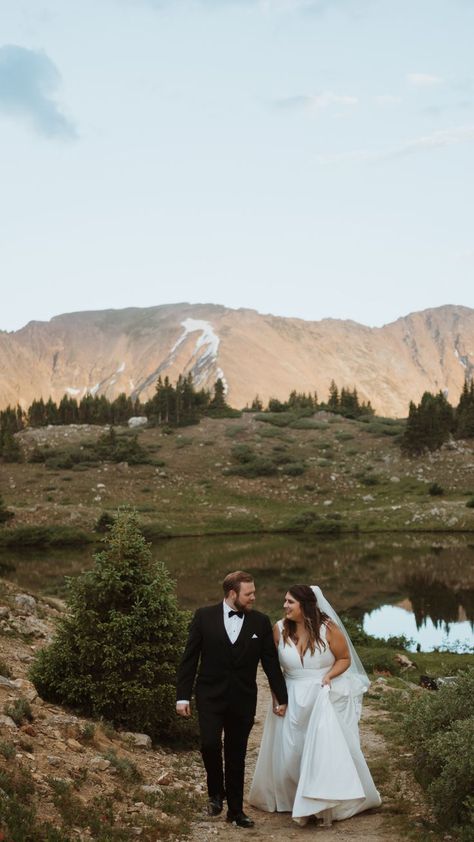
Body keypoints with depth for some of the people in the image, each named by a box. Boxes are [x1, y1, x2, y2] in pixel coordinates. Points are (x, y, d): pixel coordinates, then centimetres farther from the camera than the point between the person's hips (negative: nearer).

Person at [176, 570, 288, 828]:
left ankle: (236, 809, 23)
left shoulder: (261, 622, 0)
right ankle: (216, 792, 13)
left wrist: (281, 698, 8)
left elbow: (271, 662, 6)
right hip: (210, 696, -1)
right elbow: (189, 659, -2)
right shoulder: (204, 616, -4)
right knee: (210, 744, -15)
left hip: (243, 700, 2)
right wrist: (183, 696, -5)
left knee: (236, 755, 8)